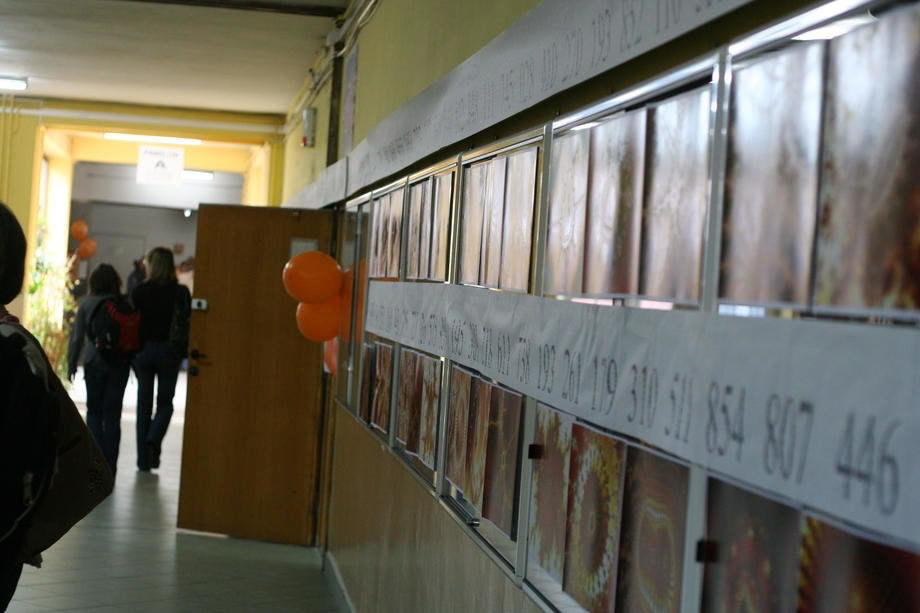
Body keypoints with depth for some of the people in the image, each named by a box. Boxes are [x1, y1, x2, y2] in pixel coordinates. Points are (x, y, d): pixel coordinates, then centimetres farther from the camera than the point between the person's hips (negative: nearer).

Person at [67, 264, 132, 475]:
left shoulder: (86, 304, -2)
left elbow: (77, 336, -1)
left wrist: (71, 363, 9)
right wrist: (134, 361, 9)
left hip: (95, 361, 0)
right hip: (120, 362, 1)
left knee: (94, 410, 13)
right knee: (113, 413, 7)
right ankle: (109, 463, 7)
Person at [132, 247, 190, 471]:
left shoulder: (139, 291, -4)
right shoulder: (180, 293, -5)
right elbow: (186, 324, -5)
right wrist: (184, 352, 4)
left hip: (144, 350, 1)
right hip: (169, 352, -1)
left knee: (144, 402, 9)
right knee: (165, 402, 10)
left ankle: (144, 459, 11)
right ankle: (154, 440, -16)